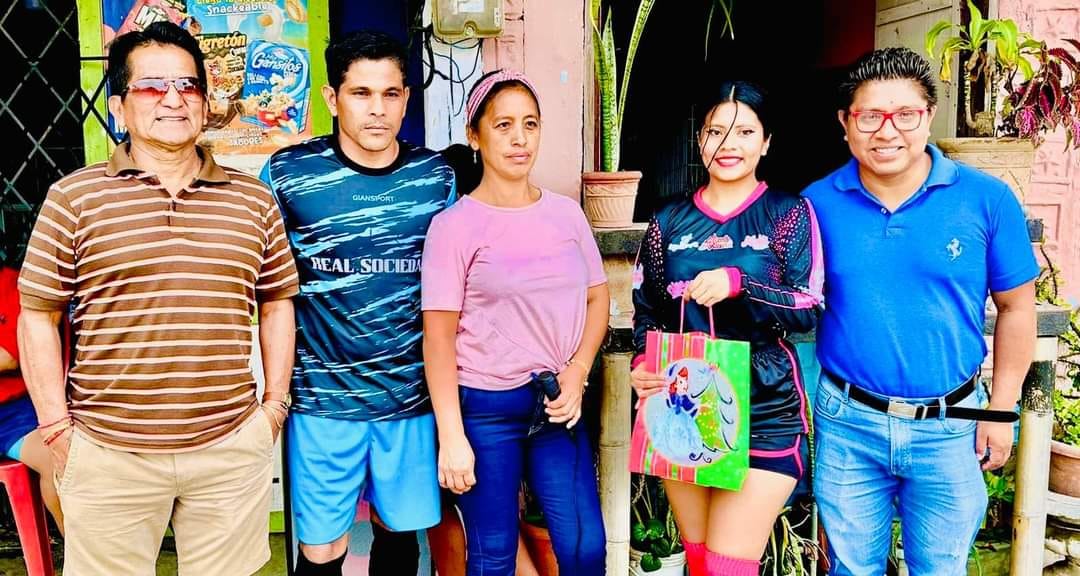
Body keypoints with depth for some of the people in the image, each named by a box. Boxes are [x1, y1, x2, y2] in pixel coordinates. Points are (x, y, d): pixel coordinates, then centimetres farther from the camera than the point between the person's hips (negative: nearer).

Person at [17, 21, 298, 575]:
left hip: (232, 448, 2)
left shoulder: (253, 199, 5)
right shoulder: (74, 197, 0)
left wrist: (274, 404, 6)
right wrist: (56, 426, -1)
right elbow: (36, 317, 2)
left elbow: (276, 305, 11)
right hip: (107, 454, -1)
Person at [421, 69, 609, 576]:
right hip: (483, 407, -3)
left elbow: (597, 298, 11)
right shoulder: (454, 225, -7)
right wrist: (451, 437, -11)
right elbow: (438, 336, -8)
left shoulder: (566, 213, 5)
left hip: (556, 402, 4)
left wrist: (576, 372, -5)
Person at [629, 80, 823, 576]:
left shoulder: (789, 214, -1)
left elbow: (810, 310, -8)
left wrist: (738, 283, -23)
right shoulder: (669, 223, 8)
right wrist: (641, 363, -10)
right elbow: (646, 313, 10)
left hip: (764, 413, -3)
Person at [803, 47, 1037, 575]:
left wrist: (1000, 411, 1)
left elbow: (1016, 307, 1)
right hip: (847, 422, 0)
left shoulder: (987, 199, -8)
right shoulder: (818, 203, -6)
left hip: (949, 428, 0)